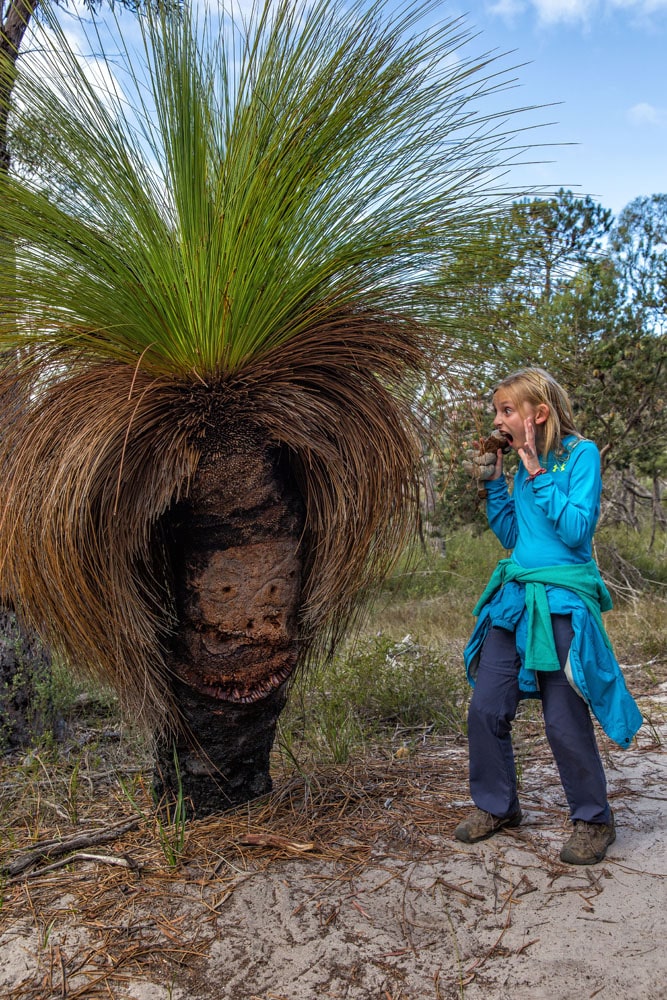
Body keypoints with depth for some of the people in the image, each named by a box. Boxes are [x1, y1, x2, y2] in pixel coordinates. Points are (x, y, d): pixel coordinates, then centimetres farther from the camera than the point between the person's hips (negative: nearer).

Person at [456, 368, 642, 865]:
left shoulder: (581, 454, -7)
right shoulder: (523, 464, 11)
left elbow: (578, 530, -17)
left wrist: (536, 474, -16)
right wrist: (494, 483, 6)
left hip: (561, 603, -7)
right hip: (515, 598, 7)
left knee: (565, 721, 0)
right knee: (486, 708, 7)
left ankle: (593, 820, 22)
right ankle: (496, 806, 26)